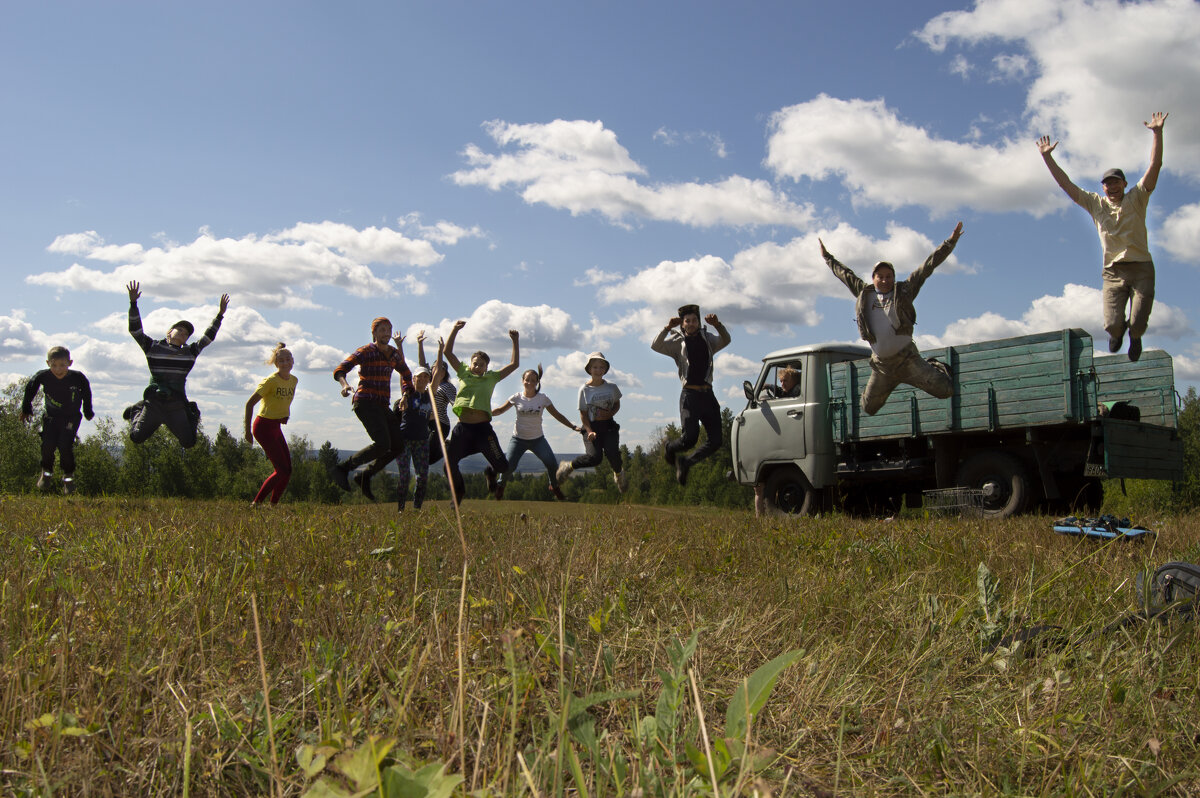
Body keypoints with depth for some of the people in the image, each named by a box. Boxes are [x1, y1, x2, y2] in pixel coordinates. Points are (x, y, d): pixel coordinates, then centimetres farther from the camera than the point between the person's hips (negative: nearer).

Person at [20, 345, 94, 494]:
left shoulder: (78, 378, -20)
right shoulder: (43, 377, -17)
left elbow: (86, 393, 1)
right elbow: (30, 389, 5)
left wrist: (88, 411, 14)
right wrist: (26, 409, 14)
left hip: (72, 417, -2)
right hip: (51, 416, 2)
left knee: (65, 445, -16)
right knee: (48, 444, -10)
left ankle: (69, 475, 8)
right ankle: (47, 471, 19)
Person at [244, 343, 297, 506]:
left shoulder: (294, 380, 4)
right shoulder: (270, 381, -17)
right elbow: (250, 403, -15)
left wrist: (286, 413, 6)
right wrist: (248, 430, -15)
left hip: (276, 427, 8)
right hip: (263, 426, -8)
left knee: (287, 470, 3)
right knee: (282, 470, -12)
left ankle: (273, 504, 14)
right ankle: (256, 502, -3)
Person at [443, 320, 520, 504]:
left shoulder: (491, 378, 13)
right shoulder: (463, 373, 13)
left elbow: (514, 364, 13)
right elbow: (448, 352, 8)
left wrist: (515, 341, 8)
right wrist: (455, 330, 0)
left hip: (483, 427, 0)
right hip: (462, 427, 0)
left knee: (503, 466, -5)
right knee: (449, 464, -2)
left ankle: (491, 474, 33)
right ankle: (458, 491, 28)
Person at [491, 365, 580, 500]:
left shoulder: (543, 399, -4)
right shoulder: (517, 397, -5)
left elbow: (557, 415, 3)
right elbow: (500, 410, 5)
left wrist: (573, 427, -3)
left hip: (538, 439, 1)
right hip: (518, 439, 0)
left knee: (552, 464, -17)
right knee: (508, 466, -16)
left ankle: (555, 487, 12)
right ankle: (500, 485, 17)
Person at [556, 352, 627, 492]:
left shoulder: (612, 387, 3)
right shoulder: (585, 390, -3)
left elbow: (617, 403, 18)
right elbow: (583, 413, -1)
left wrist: (610, 413, -4)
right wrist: (589, 431, -15)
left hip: (609, 426, 2)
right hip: (591, 426, -2)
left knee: (613, 453, -22)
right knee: (595, 458, -22)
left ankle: (618, 473, 12)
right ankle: (569, 466, 5)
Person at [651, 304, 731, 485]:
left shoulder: (707, 339, 18)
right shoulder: (678, 342, 8)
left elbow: (725, 341, -1)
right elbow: (656, 346, -9)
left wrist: (717, 325, -19)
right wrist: (668, 328, -22)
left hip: (707, 395, 4)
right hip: (690, 395, -4)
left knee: (715, 441, -2)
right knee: (689, 438, -15)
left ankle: (684, 462, 16)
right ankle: (669, 448, 19)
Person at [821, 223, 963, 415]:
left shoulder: (904, 291, 3)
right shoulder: (864, 293, 9)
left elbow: (928, 266, 2)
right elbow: (844, 273, 22)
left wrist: (950, 242, -1)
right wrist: (826, 256, 31)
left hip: (906, 359, -3)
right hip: (881, 364, 3)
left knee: (945, 391, -12)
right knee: (869, 408, 11)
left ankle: (938, 368, 25)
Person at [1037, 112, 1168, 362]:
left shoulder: (1137, 198, 6)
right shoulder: (1095, 204, 10)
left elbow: (1155, 166, -5)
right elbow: (1065, 184, 9)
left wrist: (1157, 133, -15)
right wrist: (1047, 157, 4)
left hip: (1141, 268, -1)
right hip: (1113, 272, 1)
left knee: (1138, 324, -10)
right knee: (1111, 325, -11)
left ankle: (1135, 336, 29)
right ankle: (1119, 331, 29)